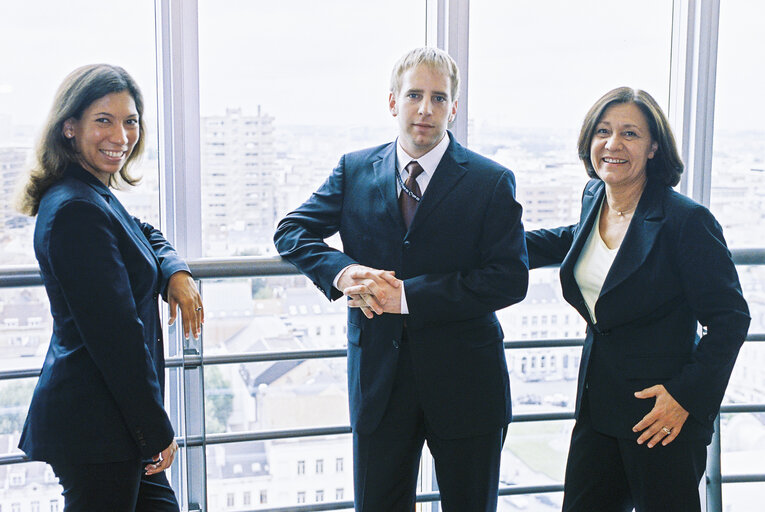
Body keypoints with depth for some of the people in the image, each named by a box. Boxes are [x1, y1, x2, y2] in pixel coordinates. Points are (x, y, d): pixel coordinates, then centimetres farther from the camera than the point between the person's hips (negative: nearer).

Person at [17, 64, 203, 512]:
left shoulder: (95, 198, 11)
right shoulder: (77, 210, -20)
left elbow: (146, 237, 28)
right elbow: (115, 336, -21)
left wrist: (176, 273, 4)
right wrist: (157, 432, -16)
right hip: (95, 426, -10)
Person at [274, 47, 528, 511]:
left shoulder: (493, 183, -5)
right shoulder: (355, 171, 4)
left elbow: (510, 279, -13)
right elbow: (291, 231, 5)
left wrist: (408, 296, -20)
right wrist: (341, 271, -16)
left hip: (464, 381, -1)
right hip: (378, 378, 2)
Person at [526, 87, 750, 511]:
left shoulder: (687, 221, -17)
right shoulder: (595, 198, 4)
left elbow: (730, 318, -14)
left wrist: (686, 397, -18)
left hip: (661, 412, -6)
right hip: (597, 406, 7)